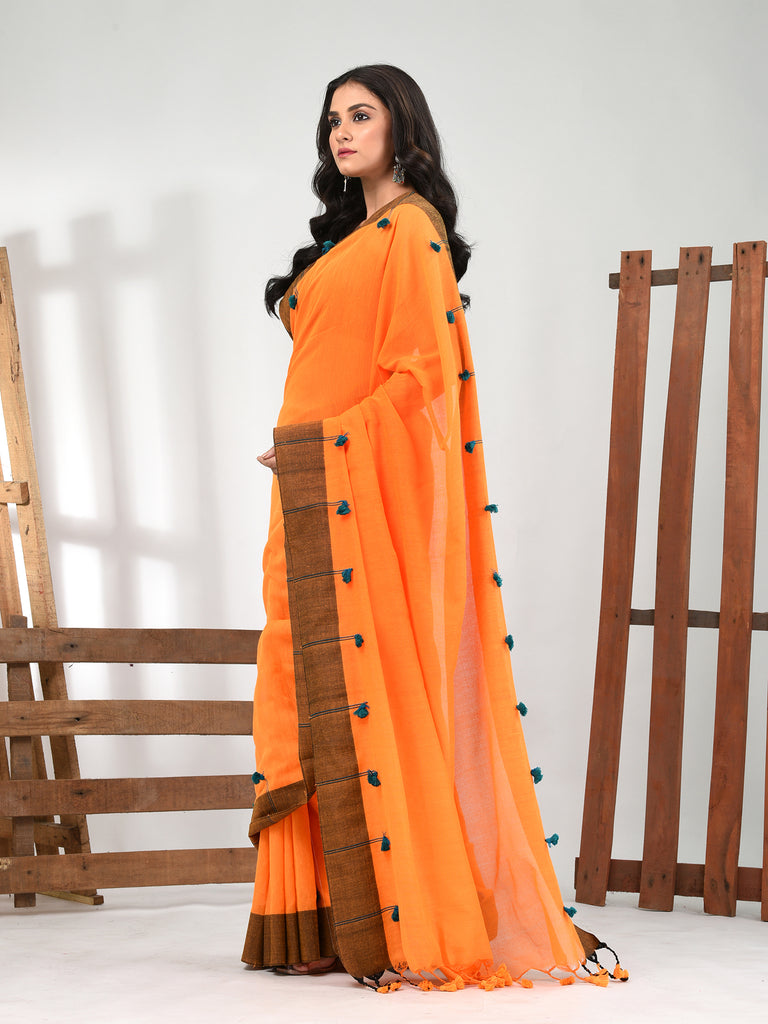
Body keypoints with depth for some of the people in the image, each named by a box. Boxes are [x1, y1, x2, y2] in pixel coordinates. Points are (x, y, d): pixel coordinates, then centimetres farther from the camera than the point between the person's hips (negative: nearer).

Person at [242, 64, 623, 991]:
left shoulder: (411, 230, -6)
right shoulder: (350, 235, 22)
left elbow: (425, 369, -15)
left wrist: (328, 444, -16)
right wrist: (297, 463, 13)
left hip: (369, 482, -9)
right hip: (316, 495, 9)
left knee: (364, 684, -10)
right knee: (308, 689, 6)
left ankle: (392, 924, -8)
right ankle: (323, 916, 8)